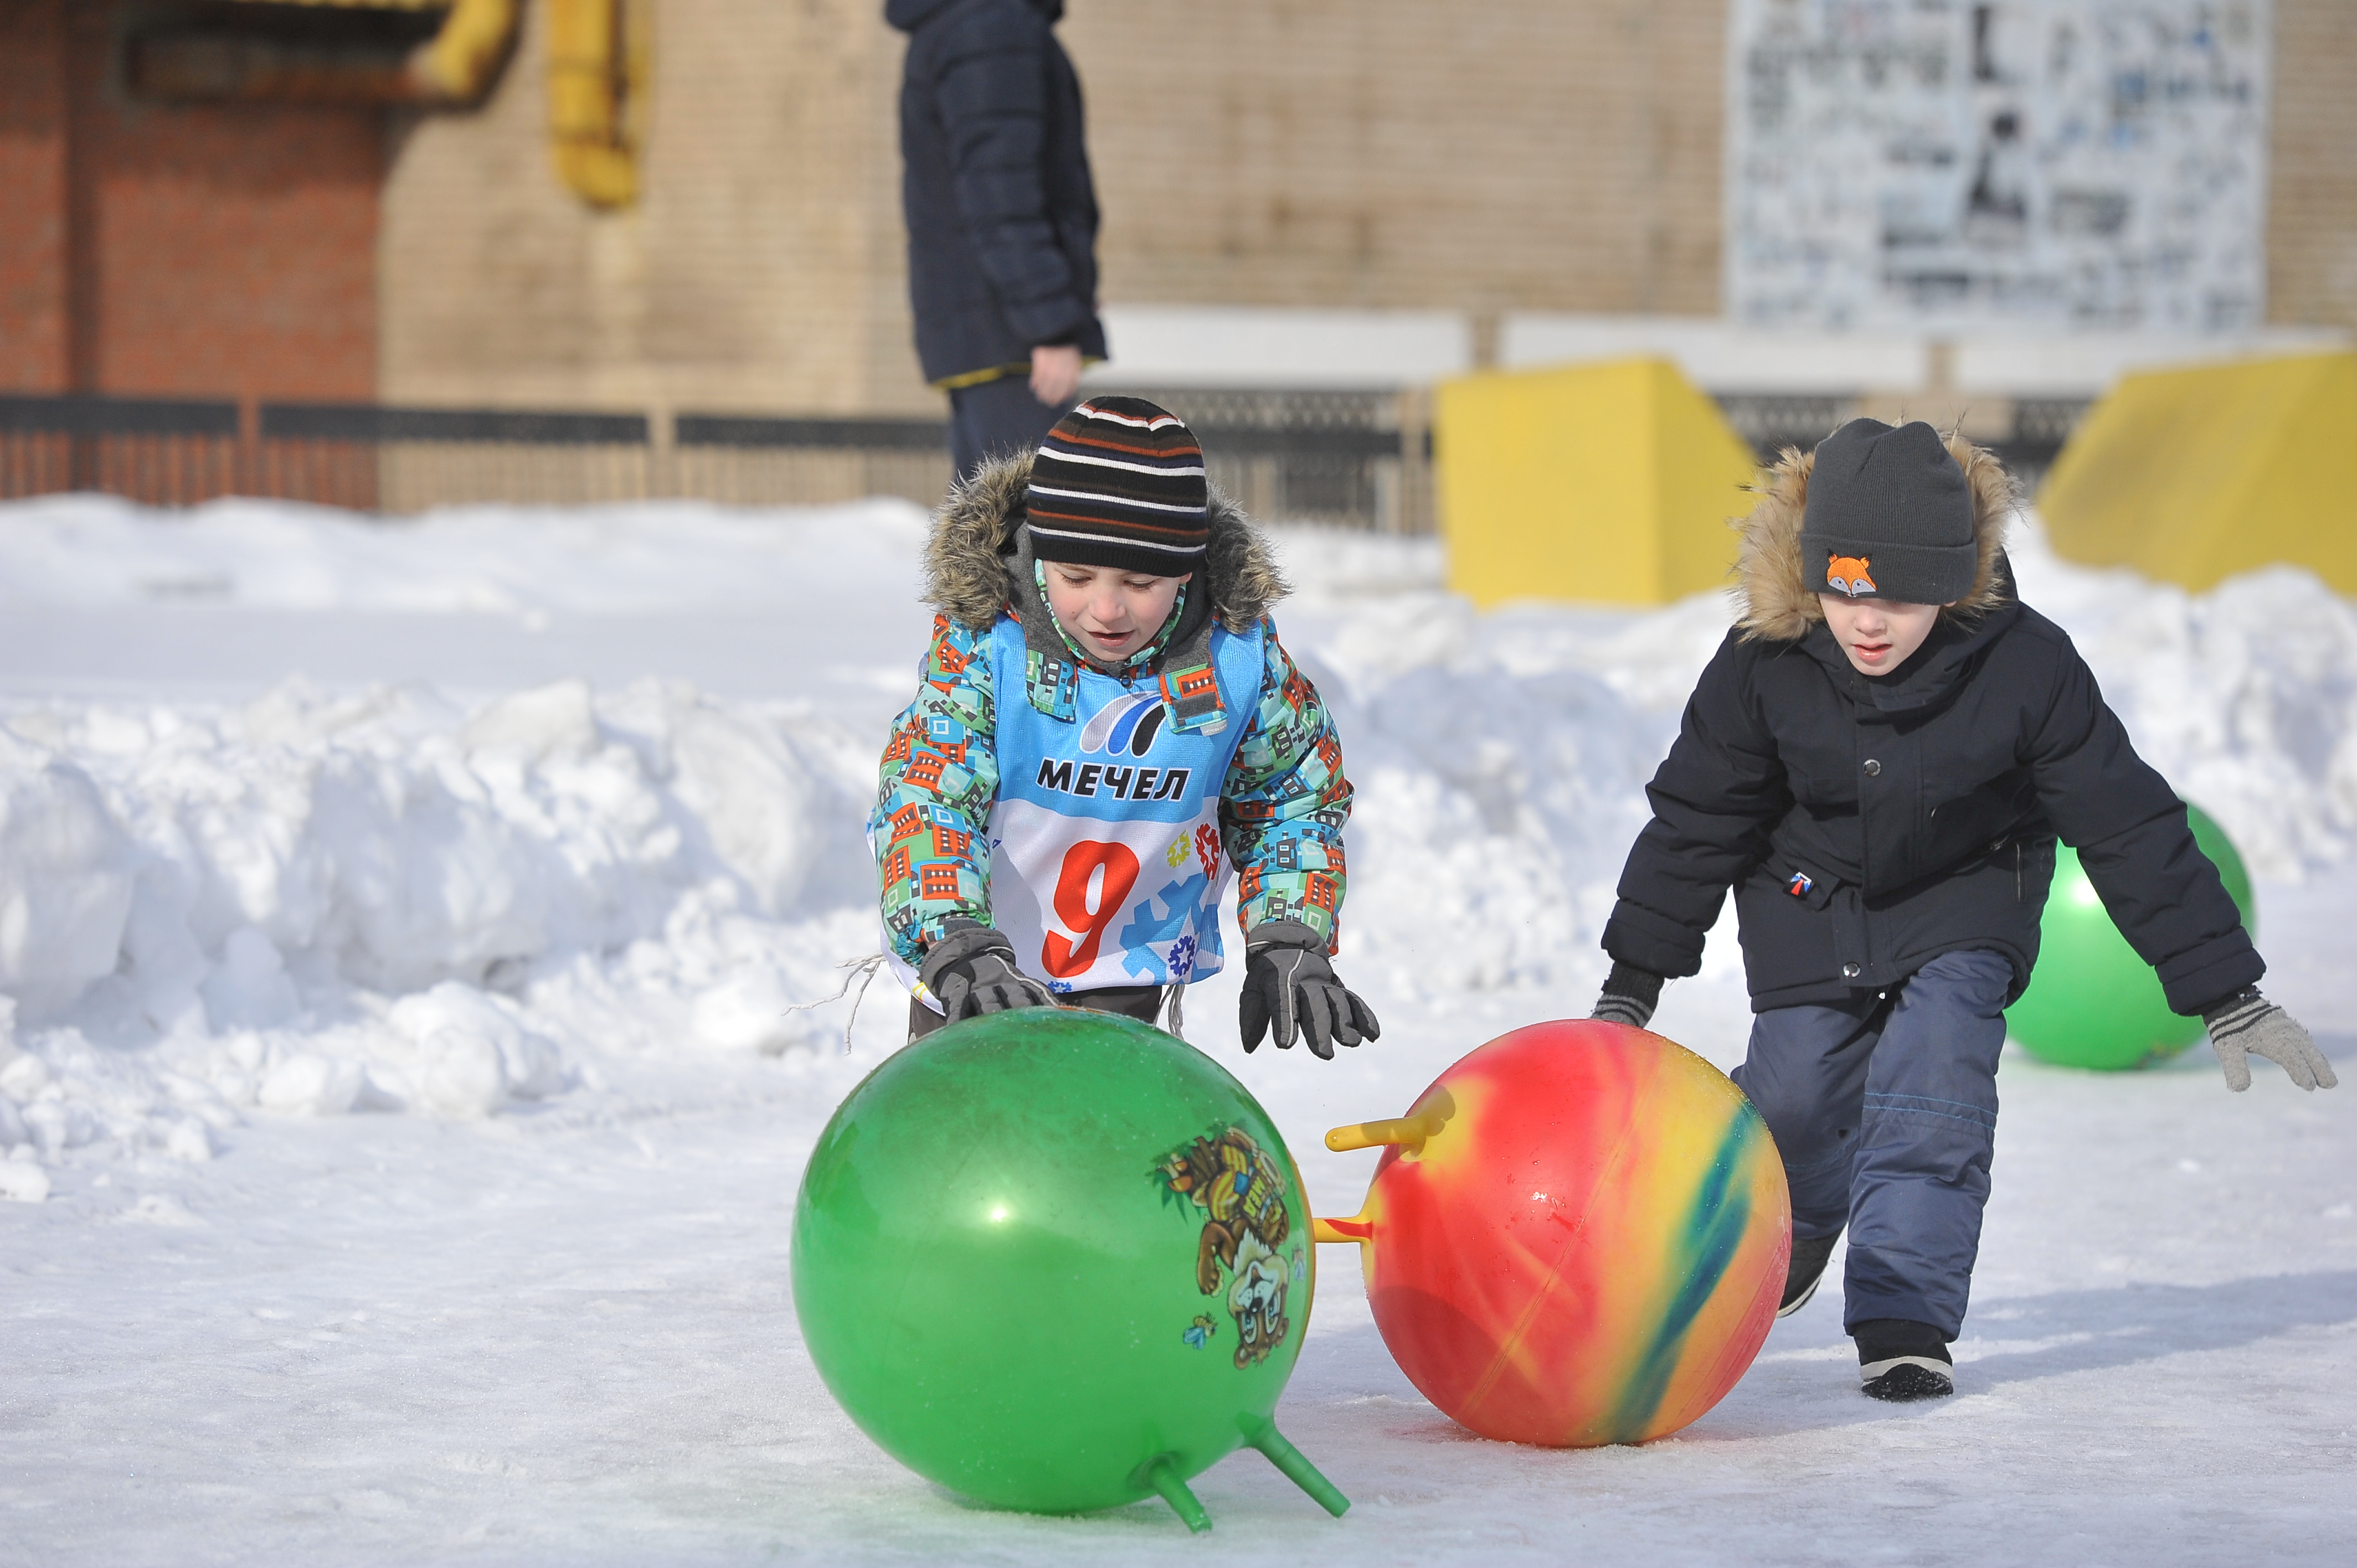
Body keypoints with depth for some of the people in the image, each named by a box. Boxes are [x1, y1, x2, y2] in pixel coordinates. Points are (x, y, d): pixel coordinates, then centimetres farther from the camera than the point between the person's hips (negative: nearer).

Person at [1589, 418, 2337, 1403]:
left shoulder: (2024, 666, -30)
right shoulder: (1763, 666, -26)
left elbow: (2127, 826, -22)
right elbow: (1696, 820, -12)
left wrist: (2225, 992, -20)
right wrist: (1632, 982, -8)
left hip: (1965, 896, -1)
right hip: (1812, 903, 1)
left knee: (1933, 1086, -20)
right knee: (1797, 1092, -1)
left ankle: (1905, 1317, -14)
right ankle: (1778, 1241, 34)